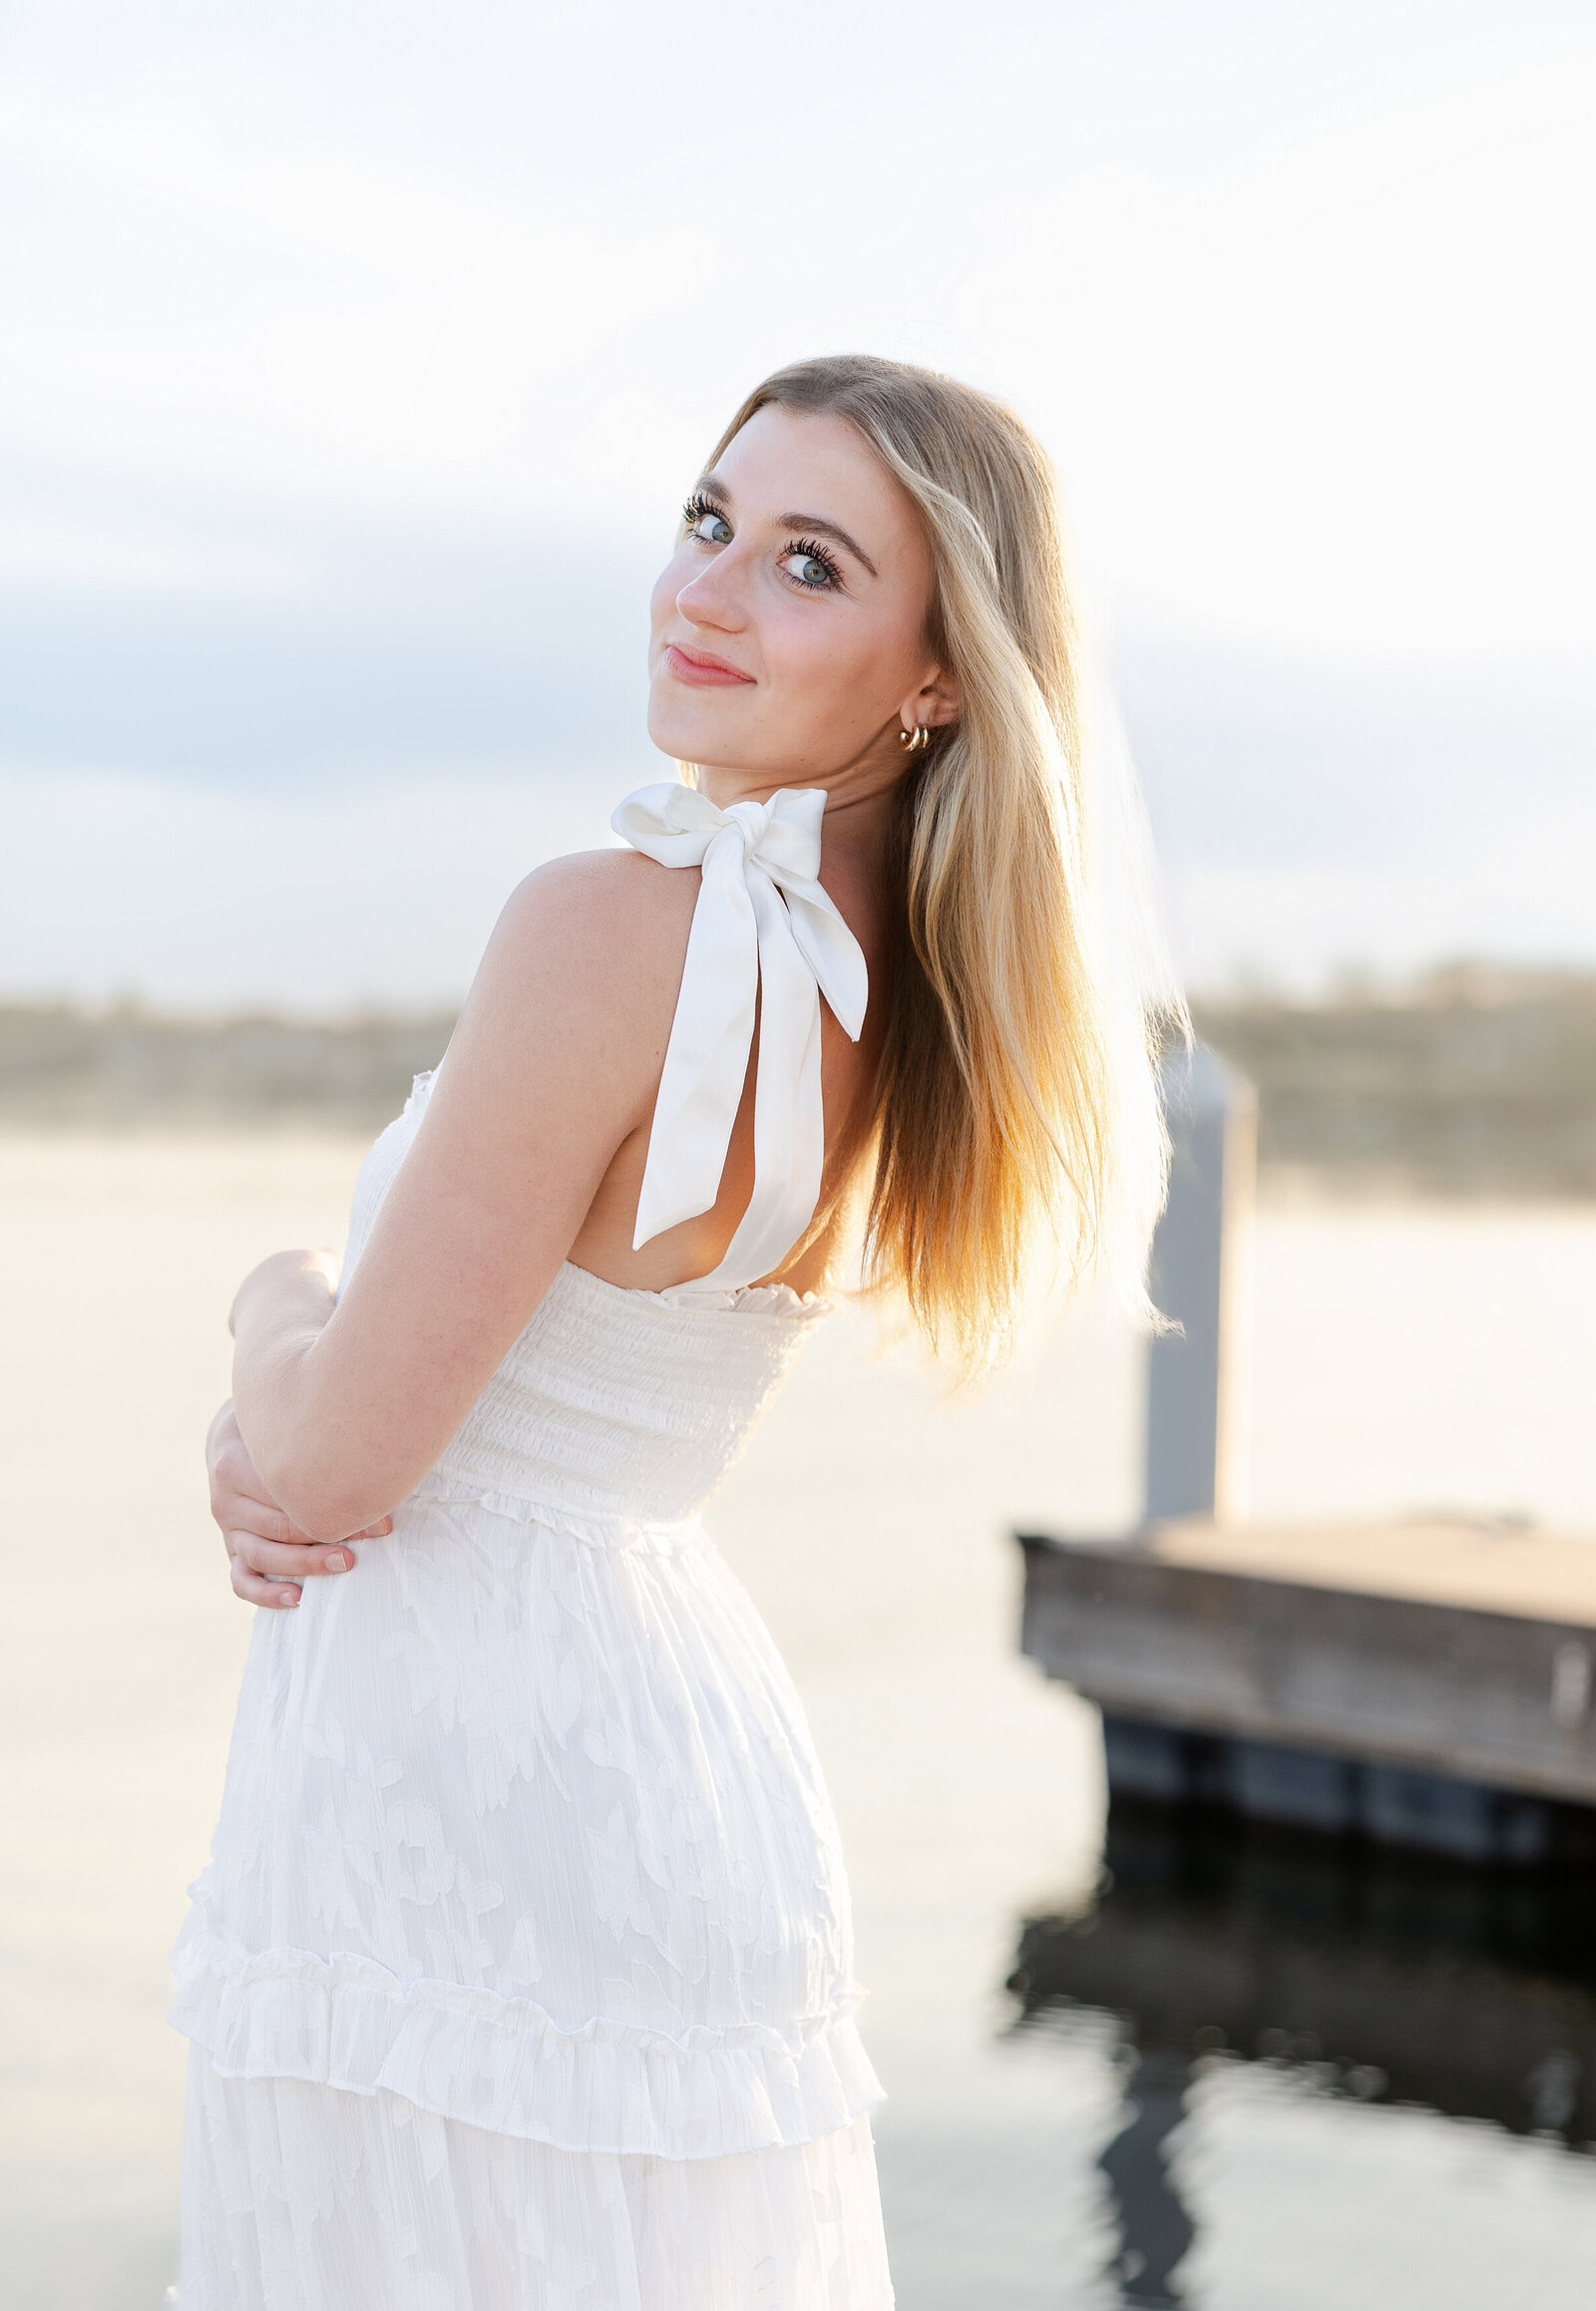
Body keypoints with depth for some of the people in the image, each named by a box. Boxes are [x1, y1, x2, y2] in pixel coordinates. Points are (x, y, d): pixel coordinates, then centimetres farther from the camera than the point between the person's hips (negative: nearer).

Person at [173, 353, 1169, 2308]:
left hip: (455, 1809, -8)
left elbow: (336, 1462, -19)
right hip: (684, 1758, 8)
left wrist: (276, 1308, 3)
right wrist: (275, 1428, -4)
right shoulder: (886, 977, 3)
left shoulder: (614, 923, -23)